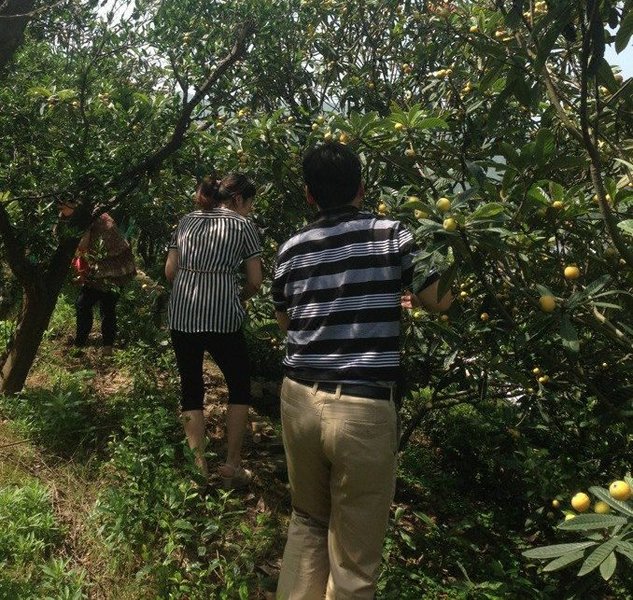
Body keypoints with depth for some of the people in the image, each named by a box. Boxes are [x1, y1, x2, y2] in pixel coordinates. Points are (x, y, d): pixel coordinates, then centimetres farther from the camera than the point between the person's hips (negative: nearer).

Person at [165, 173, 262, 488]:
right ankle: (232, 466, 14)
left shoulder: (187, 221, 14)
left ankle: (199, 468, 15)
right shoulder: (244, 225, 3)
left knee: (191, 390, 13)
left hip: (181, 317, 4)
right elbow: (255, 281, 1)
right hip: (222, 319, -4)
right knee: (239, 387, 14)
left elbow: (170, 271, 11)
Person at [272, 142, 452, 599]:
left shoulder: (292, 249, 7)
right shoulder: (390, 235, -4)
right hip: (363, 408, -4)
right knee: (354, 556, 9)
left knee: (308, 520, 26)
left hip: (300, 400, 5)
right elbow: (439, 302, 6)